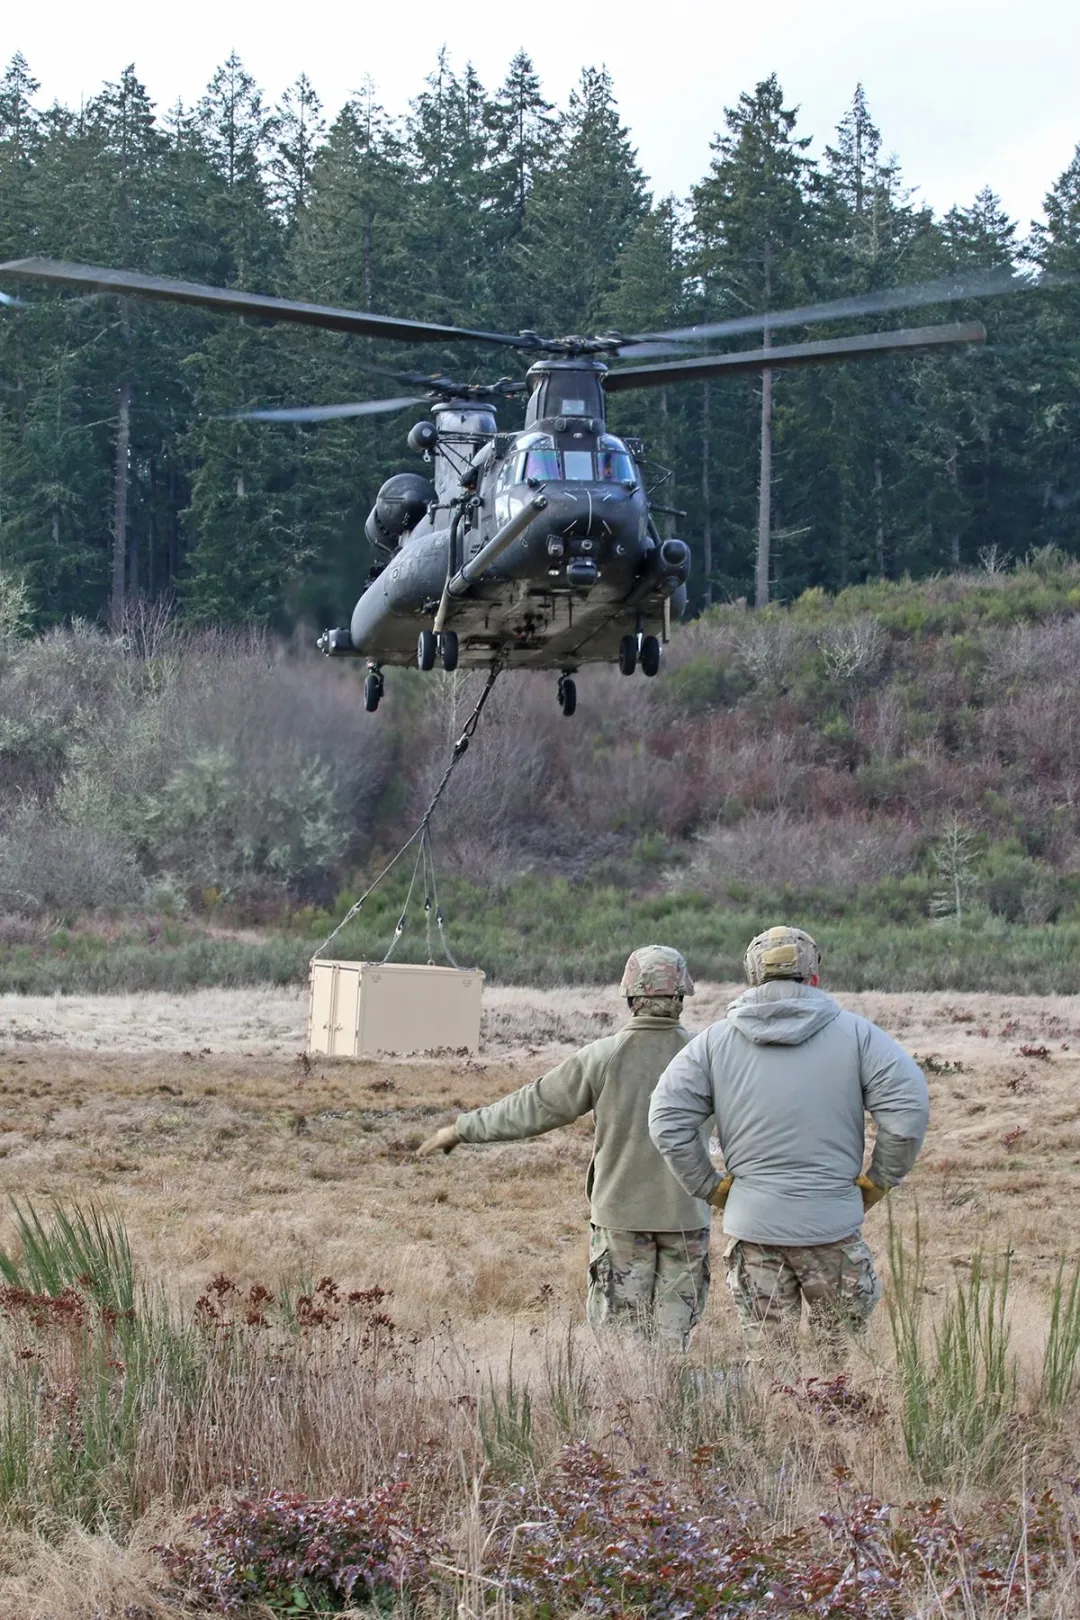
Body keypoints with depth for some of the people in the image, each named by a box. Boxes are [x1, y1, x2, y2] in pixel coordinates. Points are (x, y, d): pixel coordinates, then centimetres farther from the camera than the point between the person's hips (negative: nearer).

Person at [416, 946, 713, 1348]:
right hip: (686, 1214, 1)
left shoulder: (602, 1056, -9)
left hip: (621, 1213, -1)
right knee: (673, 1334, 6)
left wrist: (462, 1129, 7)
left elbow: (533, 1107, -3)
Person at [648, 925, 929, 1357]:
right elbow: (907, 1111, -9)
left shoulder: (713, 1042, 4)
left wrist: (710, 1188, 7)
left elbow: (667, 1122, -2)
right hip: (833, 1225, -2)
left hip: (751, 1228, 2)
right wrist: (877, 1182, 3)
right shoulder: (856, 1035, -1)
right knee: (846, 1352, 8)